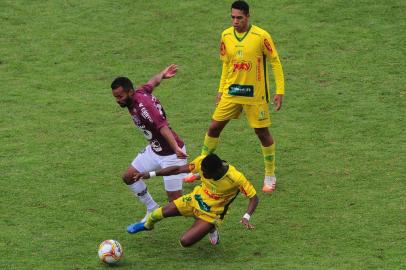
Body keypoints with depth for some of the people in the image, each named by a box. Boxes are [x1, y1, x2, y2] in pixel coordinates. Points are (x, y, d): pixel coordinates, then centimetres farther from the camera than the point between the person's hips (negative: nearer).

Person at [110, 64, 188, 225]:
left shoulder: (143, 105, -29)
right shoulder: (140, 92, -4)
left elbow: (163, 127, -43)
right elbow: (153, 82, 17)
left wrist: (176, 149, -56)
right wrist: (162, 75, 39)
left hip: (171, 154, -9)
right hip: (154, 149, 9)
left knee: (175, 198, -9)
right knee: (129, 176, 10)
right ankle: (152, 210, 25)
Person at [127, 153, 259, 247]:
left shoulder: (236, 178, -33)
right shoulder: (202, 162, -23)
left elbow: (254, 197, -24)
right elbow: (179, 169, -12)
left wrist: (246, 217, -40)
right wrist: (151, 174, -17)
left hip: (211, 214, -4)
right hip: (196, 199, 4)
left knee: (185, 242, -19)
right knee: (159, 213, -7)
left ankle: (210, 229, 13)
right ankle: (147, 225, 33)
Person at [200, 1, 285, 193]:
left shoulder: (261, 36, -14)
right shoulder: (226, 36, 0)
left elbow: (275, 62, -7)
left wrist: (280, 91, -10)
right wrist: (221, 90, 12)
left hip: (255, 94, -4)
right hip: (231, 92, 4)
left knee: (262, 132, 2)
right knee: (214, 127, 4)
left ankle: (270, 176, 18)